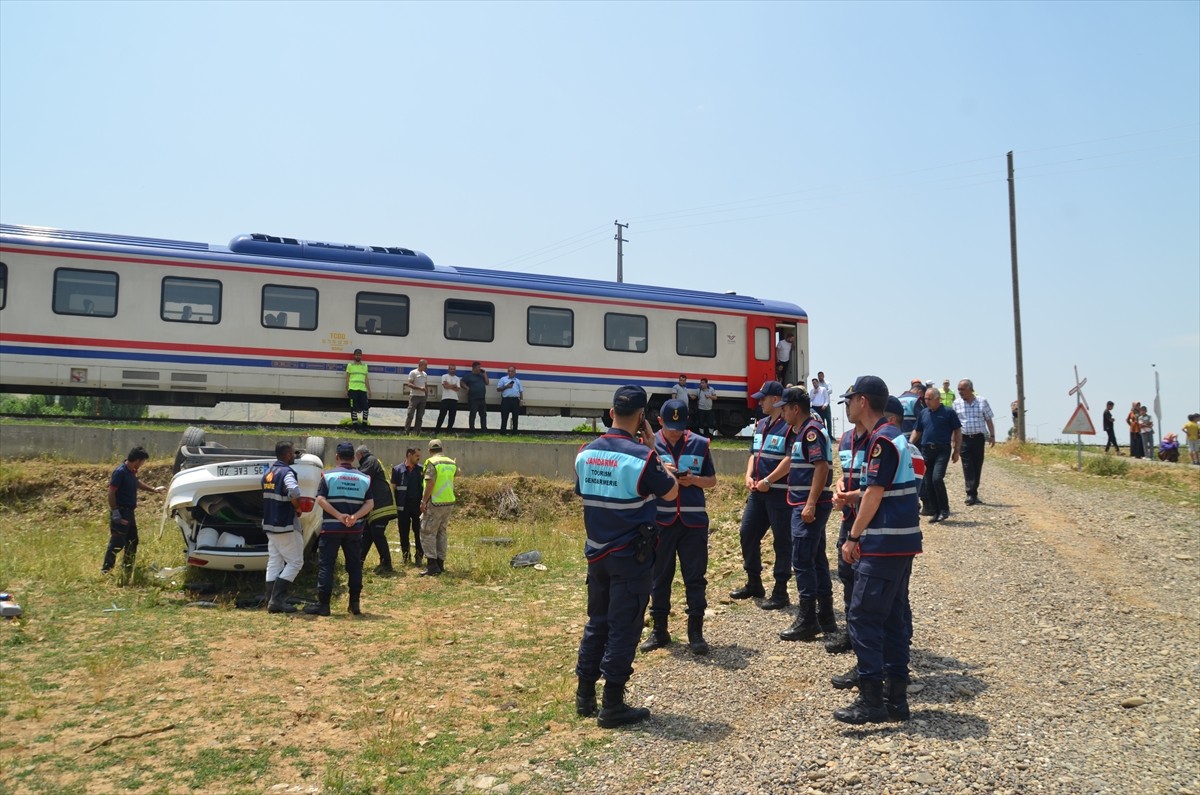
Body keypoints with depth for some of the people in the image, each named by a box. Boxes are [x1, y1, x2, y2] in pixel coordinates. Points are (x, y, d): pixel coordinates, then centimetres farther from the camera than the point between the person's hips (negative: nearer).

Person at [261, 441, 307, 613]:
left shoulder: (268, 473, 11)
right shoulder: (287, 472, -16)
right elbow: (294, 492, -35)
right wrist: (298, 508, -17)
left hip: (270, 524, 8)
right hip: (286, 526, -8)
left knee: (274, 563, 12)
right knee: (295, 562, 1)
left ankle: (271, 600, 13)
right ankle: (277, 600, -4)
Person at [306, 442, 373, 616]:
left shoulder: (329, 475, -2)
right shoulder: (363, 478, 5)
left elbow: (320, 499, -12)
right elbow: (370, 503, -4)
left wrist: (338, 515, -17)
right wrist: (355, 516, -15)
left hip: (331, 528, -2)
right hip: (354, 529, 3)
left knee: (326, 566, 3)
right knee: (354, 566, 11)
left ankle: (323, 604, 3)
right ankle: (355, 604, 13)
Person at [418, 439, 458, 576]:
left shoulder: (432, 462, -12)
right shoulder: (451, 463, 10)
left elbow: (430, 483, -20)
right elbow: (457, 472, 32)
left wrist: (424, 501, -16)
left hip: (436, 503, -7)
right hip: (449, 503, 7)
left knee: (428, 533, -2)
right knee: (441, 533, 15)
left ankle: (432, 565, -8)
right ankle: (440, 564, 18)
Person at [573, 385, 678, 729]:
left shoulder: (585, 453, 0)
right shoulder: (641, 455, -18)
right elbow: (670, 492, -4)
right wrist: (652, 446, -2)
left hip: (597, 553, 6)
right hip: (632, 556, -6)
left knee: (596, 622, 17)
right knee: (623, 628, 3)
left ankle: (584, 696, 24)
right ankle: (612, 706, 9)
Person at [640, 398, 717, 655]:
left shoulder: (700, 444, 1)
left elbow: (712, 480, 8)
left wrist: (692, 480, -12)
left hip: (693, 520, 0)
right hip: (660, 520, 0)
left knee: (695, 577, 5)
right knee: (659, 576, 10)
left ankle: (696, 632, 16)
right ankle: (659, 630, 22)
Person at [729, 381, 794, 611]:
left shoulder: (789, 426, -13)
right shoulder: (761, 424, 15)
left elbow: (790, 460, -20)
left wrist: (768, 481, -19)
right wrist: (749, 476, 2)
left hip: (780, 492, -9)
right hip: (758, 492, 9)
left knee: (781, 541, 1)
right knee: (747, 534, 13)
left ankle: (780, 591, 10)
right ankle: (754, 583, 28)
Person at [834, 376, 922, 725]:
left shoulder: (881, 440, -15)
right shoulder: (895, 436, 16)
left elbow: (874, 494, -17)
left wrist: (853, 537, -12)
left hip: (884, 545, -10)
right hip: (903, 542, 10)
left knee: (863, 617, -6)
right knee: (895, 618, 12)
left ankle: (871, 701, -4)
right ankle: (896, 698, 18)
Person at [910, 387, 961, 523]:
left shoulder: (948, 413, -1)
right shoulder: (923, 413, 13)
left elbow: (957, 432, 1)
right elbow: (917, 431, 18)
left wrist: (956, 451, -4)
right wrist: (910, 444, 2)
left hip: (942, 450, -5)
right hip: (926, 450, 5)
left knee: (937, 478, -18)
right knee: (928, 483, 4)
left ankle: (944, 509, -3)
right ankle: (935, 512, 15)